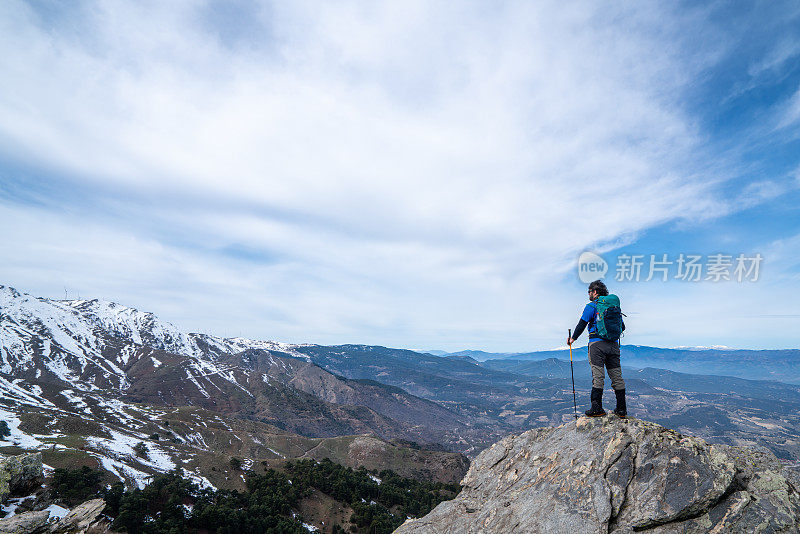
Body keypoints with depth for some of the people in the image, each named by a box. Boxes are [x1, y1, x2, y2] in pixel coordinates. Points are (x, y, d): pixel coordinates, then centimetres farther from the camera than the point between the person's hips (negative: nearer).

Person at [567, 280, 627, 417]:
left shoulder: (591, 306, -2)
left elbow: (582, 324, -4)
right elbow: (622, 327, 21)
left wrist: (573, 338, 9)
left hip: (597, 343, -5)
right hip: (613, 344, 6)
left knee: (598, 376, -7)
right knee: (616, 376, 8)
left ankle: (597, 408, -8)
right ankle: (621, 409, 13)